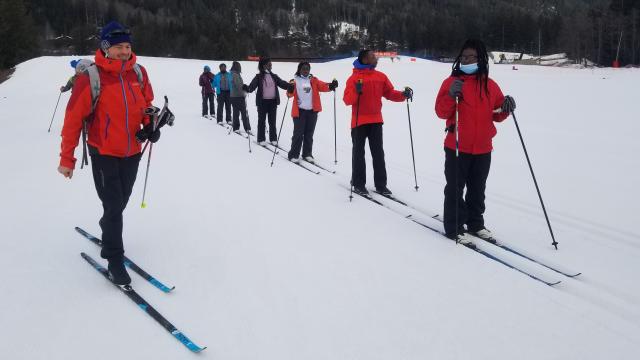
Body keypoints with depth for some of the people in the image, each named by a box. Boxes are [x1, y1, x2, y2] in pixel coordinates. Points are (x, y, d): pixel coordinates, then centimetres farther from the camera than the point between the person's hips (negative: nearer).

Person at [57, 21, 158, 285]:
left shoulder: (138, 73, -3)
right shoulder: (91, 77, -17)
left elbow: (147, 104, 12)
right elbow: (73, 118, -13)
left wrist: (150, 126, -8)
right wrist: (67, 159, -9)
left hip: (132, 152, 5)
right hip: (104, 154, -5)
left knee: (121, 202, 18)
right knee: (113, 206, -3)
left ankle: (108, 236, 46)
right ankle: (115, 260, 12)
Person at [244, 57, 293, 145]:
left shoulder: (274, 76, 10)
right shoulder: (258, 77, -2)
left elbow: (283, 84, 1)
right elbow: (252, 86, -11)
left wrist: (291, 86, -17)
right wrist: (247, 88, -33)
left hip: (273, 101, 3)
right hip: (262, 102, -3)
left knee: (272, 121, 9)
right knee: (261, 121, 4)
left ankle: (273, 139, 18)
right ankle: (261, 139, 11)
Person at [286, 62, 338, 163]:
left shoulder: (314, 80, 9)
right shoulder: (295, 81, 1)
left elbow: (322, 86, -5)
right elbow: (290, 94, -7)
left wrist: (331, 86, -24)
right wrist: (290, 90, -30)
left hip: (312, 111, 3)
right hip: (299, 111, -3)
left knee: (309, 134, 10)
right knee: (298, 134, -4)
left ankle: (307, 154, 20)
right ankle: (294, 155, 5)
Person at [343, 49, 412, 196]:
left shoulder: (381, 76, 8)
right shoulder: (354, 78, -7)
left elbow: (390, 93, 11)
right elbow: (347, 100, -12)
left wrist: (403, 95, -6)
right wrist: (356, 92, -30)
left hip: (376, 121, 4)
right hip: (359, 121, -4)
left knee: (378, 153, 6)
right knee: (359, 152, 4)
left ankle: (381, 184, 12)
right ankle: (358, 183, 11)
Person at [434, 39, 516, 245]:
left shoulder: (490, 85, 8)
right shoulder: (452, 81, -4)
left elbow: (497, 115, 13)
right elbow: (442, 112, -10)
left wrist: (505, 108, -8)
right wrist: (451, 96, -26)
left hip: (483, 149, 4)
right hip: (457, 147, -4)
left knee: (477, 190, 16)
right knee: (455, 189, 0)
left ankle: (475, 224, 30)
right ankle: (454, 228, 9)